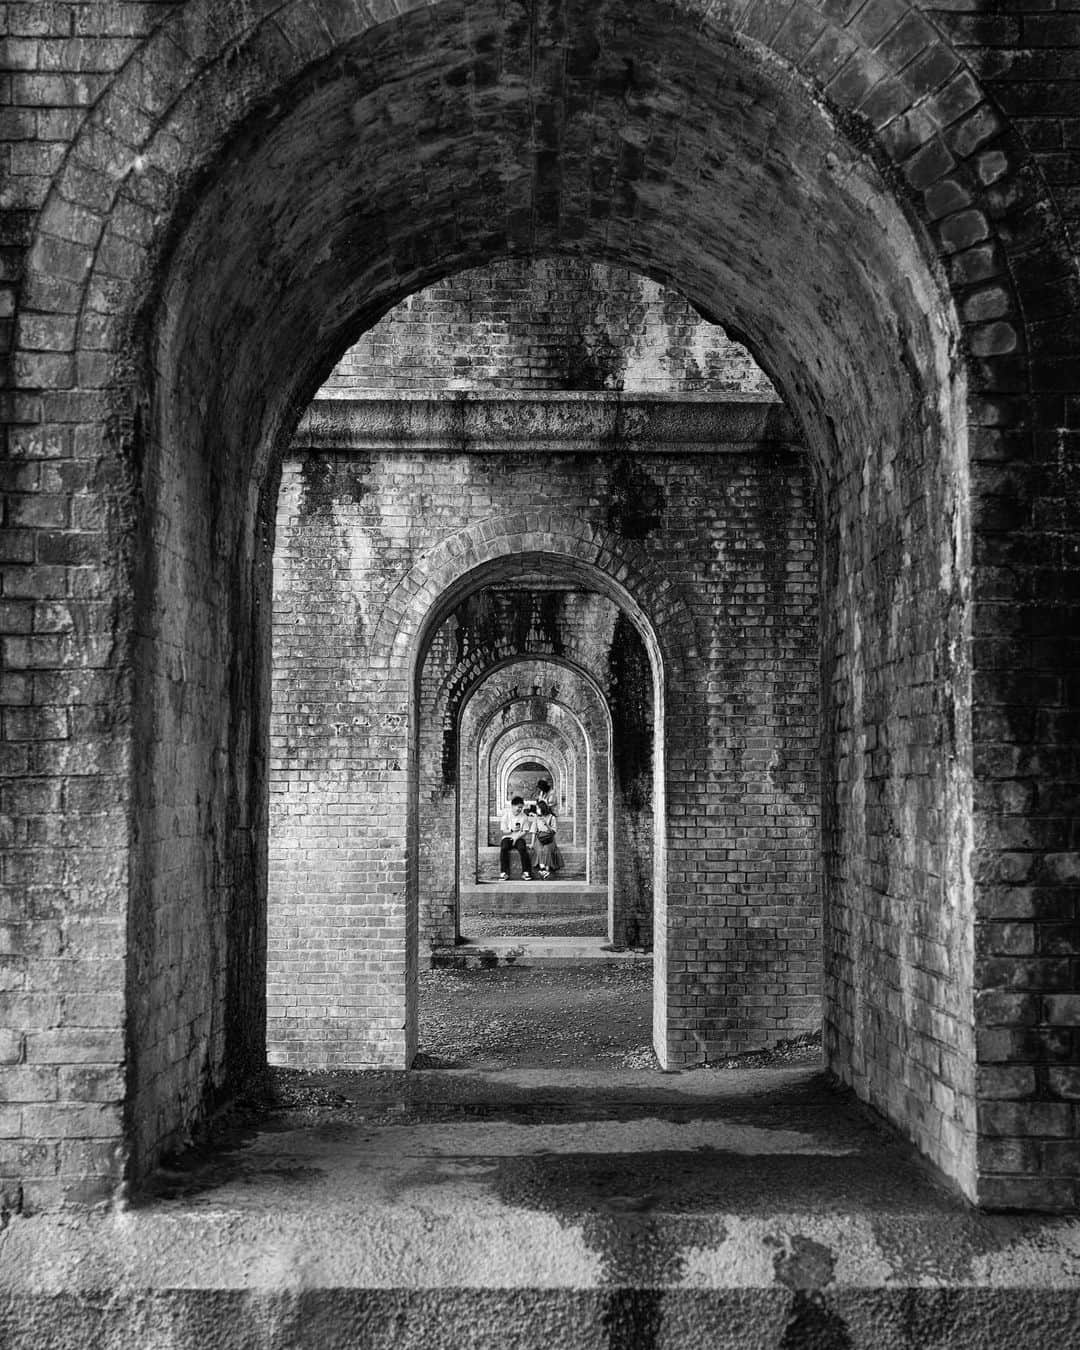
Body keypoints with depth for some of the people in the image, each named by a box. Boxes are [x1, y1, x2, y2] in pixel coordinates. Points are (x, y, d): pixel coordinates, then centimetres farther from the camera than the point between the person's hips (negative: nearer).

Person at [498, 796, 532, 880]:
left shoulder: (524, 817, 4)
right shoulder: (506, 815, 2)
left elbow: (525, 831, 1)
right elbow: (504, 831, 0)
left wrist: (517, 837, -15)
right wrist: (512, 830, -17)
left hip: (519, 838, 0)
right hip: (507, 838, 0)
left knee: (522, 848, -32)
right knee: (504, 848, -33)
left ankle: (525, 872, -29)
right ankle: (504, 873, -32)